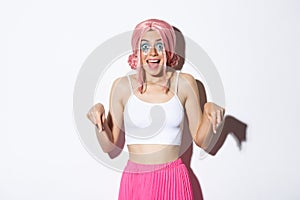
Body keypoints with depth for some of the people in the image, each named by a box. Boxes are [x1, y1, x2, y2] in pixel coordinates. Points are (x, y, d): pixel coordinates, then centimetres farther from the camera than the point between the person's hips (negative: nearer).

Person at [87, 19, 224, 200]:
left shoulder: (184, 83, -2)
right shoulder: (123, 86, -2)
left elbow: (201, 141, 1)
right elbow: (109, 146, 1)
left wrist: (210, 112, -15)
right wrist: (99, 113, -14)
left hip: (173, 180, 0)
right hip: (135, 181, 0)